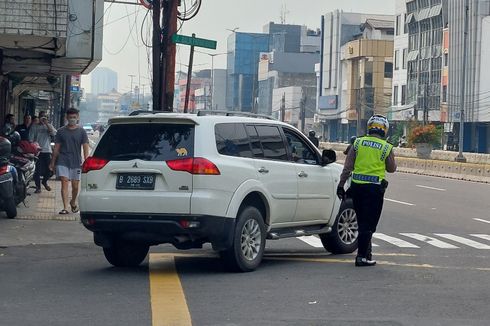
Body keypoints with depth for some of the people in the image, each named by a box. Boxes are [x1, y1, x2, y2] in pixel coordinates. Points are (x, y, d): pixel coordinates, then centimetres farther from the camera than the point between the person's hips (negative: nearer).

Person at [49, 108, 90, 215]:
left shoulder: (81, 131, 4)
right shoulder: (61, 131, 7)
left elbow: (85, 147, -1)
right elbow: (56, 148, 11)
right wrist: (52, 162, 10)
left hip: (76, 162, 0)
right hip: (63, 162, 0)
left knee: (75, 186, 7)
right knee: (64, 183, -11)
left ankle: (73, 202, 35)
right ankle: (65, 208, -13)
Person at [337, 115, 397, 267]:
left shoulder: (358, 143, 3)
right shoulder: (387, 148, -4)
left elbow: (348, 167, 0)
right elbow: (392, 169, 8)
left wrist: (341, 185, 3)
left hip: (357, 186, 3)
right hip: (375, 188, -3)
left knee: (362, 221, 16)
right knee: (368, 223, 1)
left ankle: (366, 252, 25)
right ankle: (362, 256, -2)